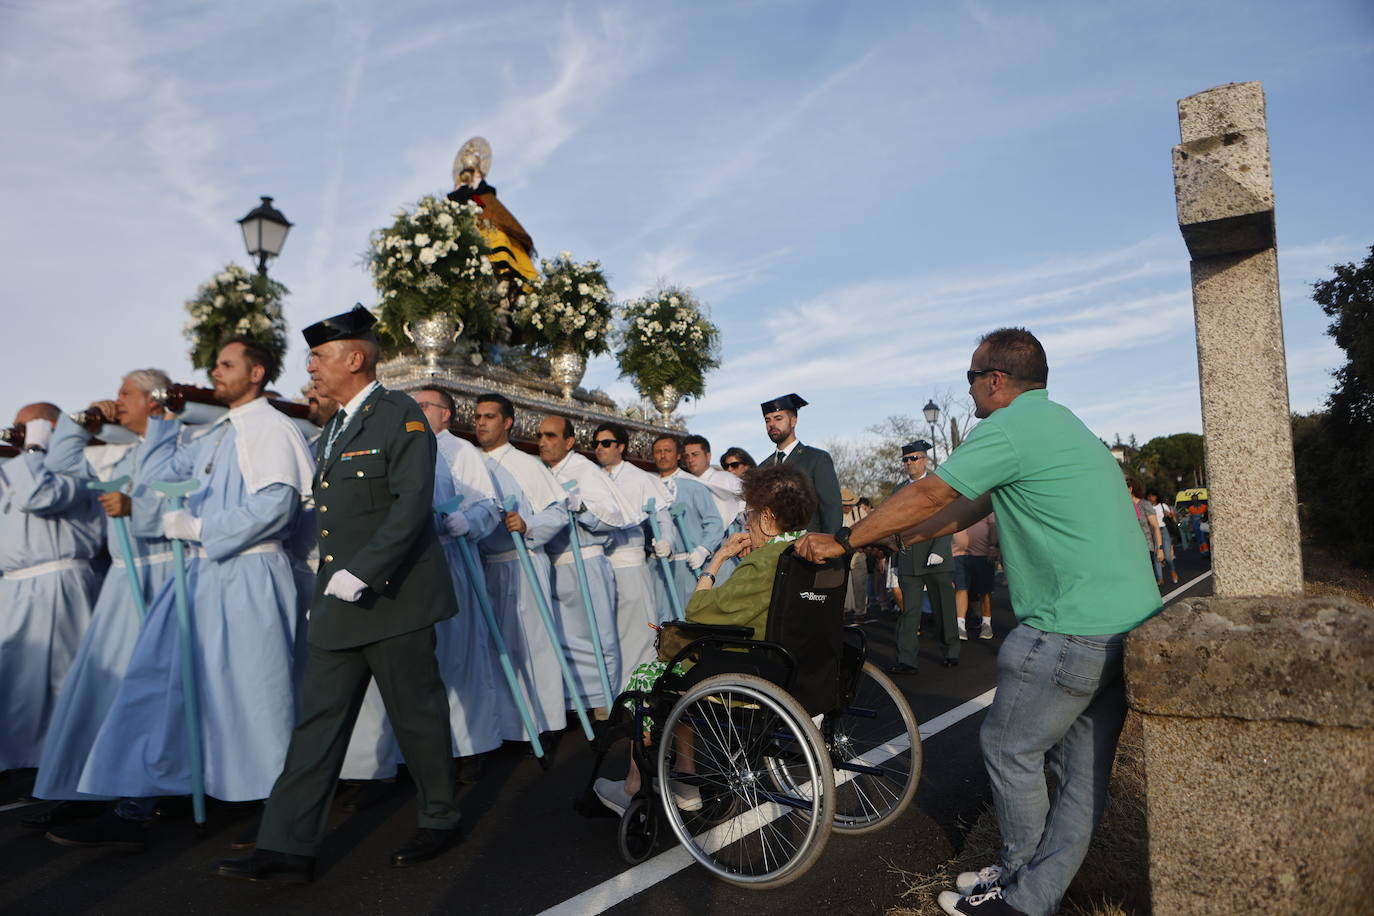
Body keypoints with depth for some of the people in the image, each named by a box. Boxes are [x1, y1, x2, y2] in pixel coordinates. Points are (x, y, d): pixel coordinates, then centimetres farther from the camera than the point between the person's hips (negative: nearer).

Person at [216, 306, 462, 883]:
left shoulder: (401, 416, -10)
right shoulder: (334, 430, 17)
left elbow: (412, 504, -20)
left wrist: (360, 573, -24)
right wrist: (331, 585, 16)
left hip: (392, 598, -8)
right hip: (338, 605, 8)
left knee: (417, 715, 6)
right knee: (318, 723, 9)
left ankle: (440, 821, 25)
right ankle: (287, 849, 18)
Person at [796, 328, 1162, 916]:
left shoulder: (1009, 427, -12)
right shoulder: (1060, 422, 19)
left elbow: (925, 497, -10)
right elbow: (969, 508, 21)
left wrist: (844, 542, 1)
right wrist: (889, 538, 22)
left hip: (1071, 631, -10)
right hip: (1132, 620, 10)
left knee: (1009, 749, 7)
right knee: (1083, 766, 14)